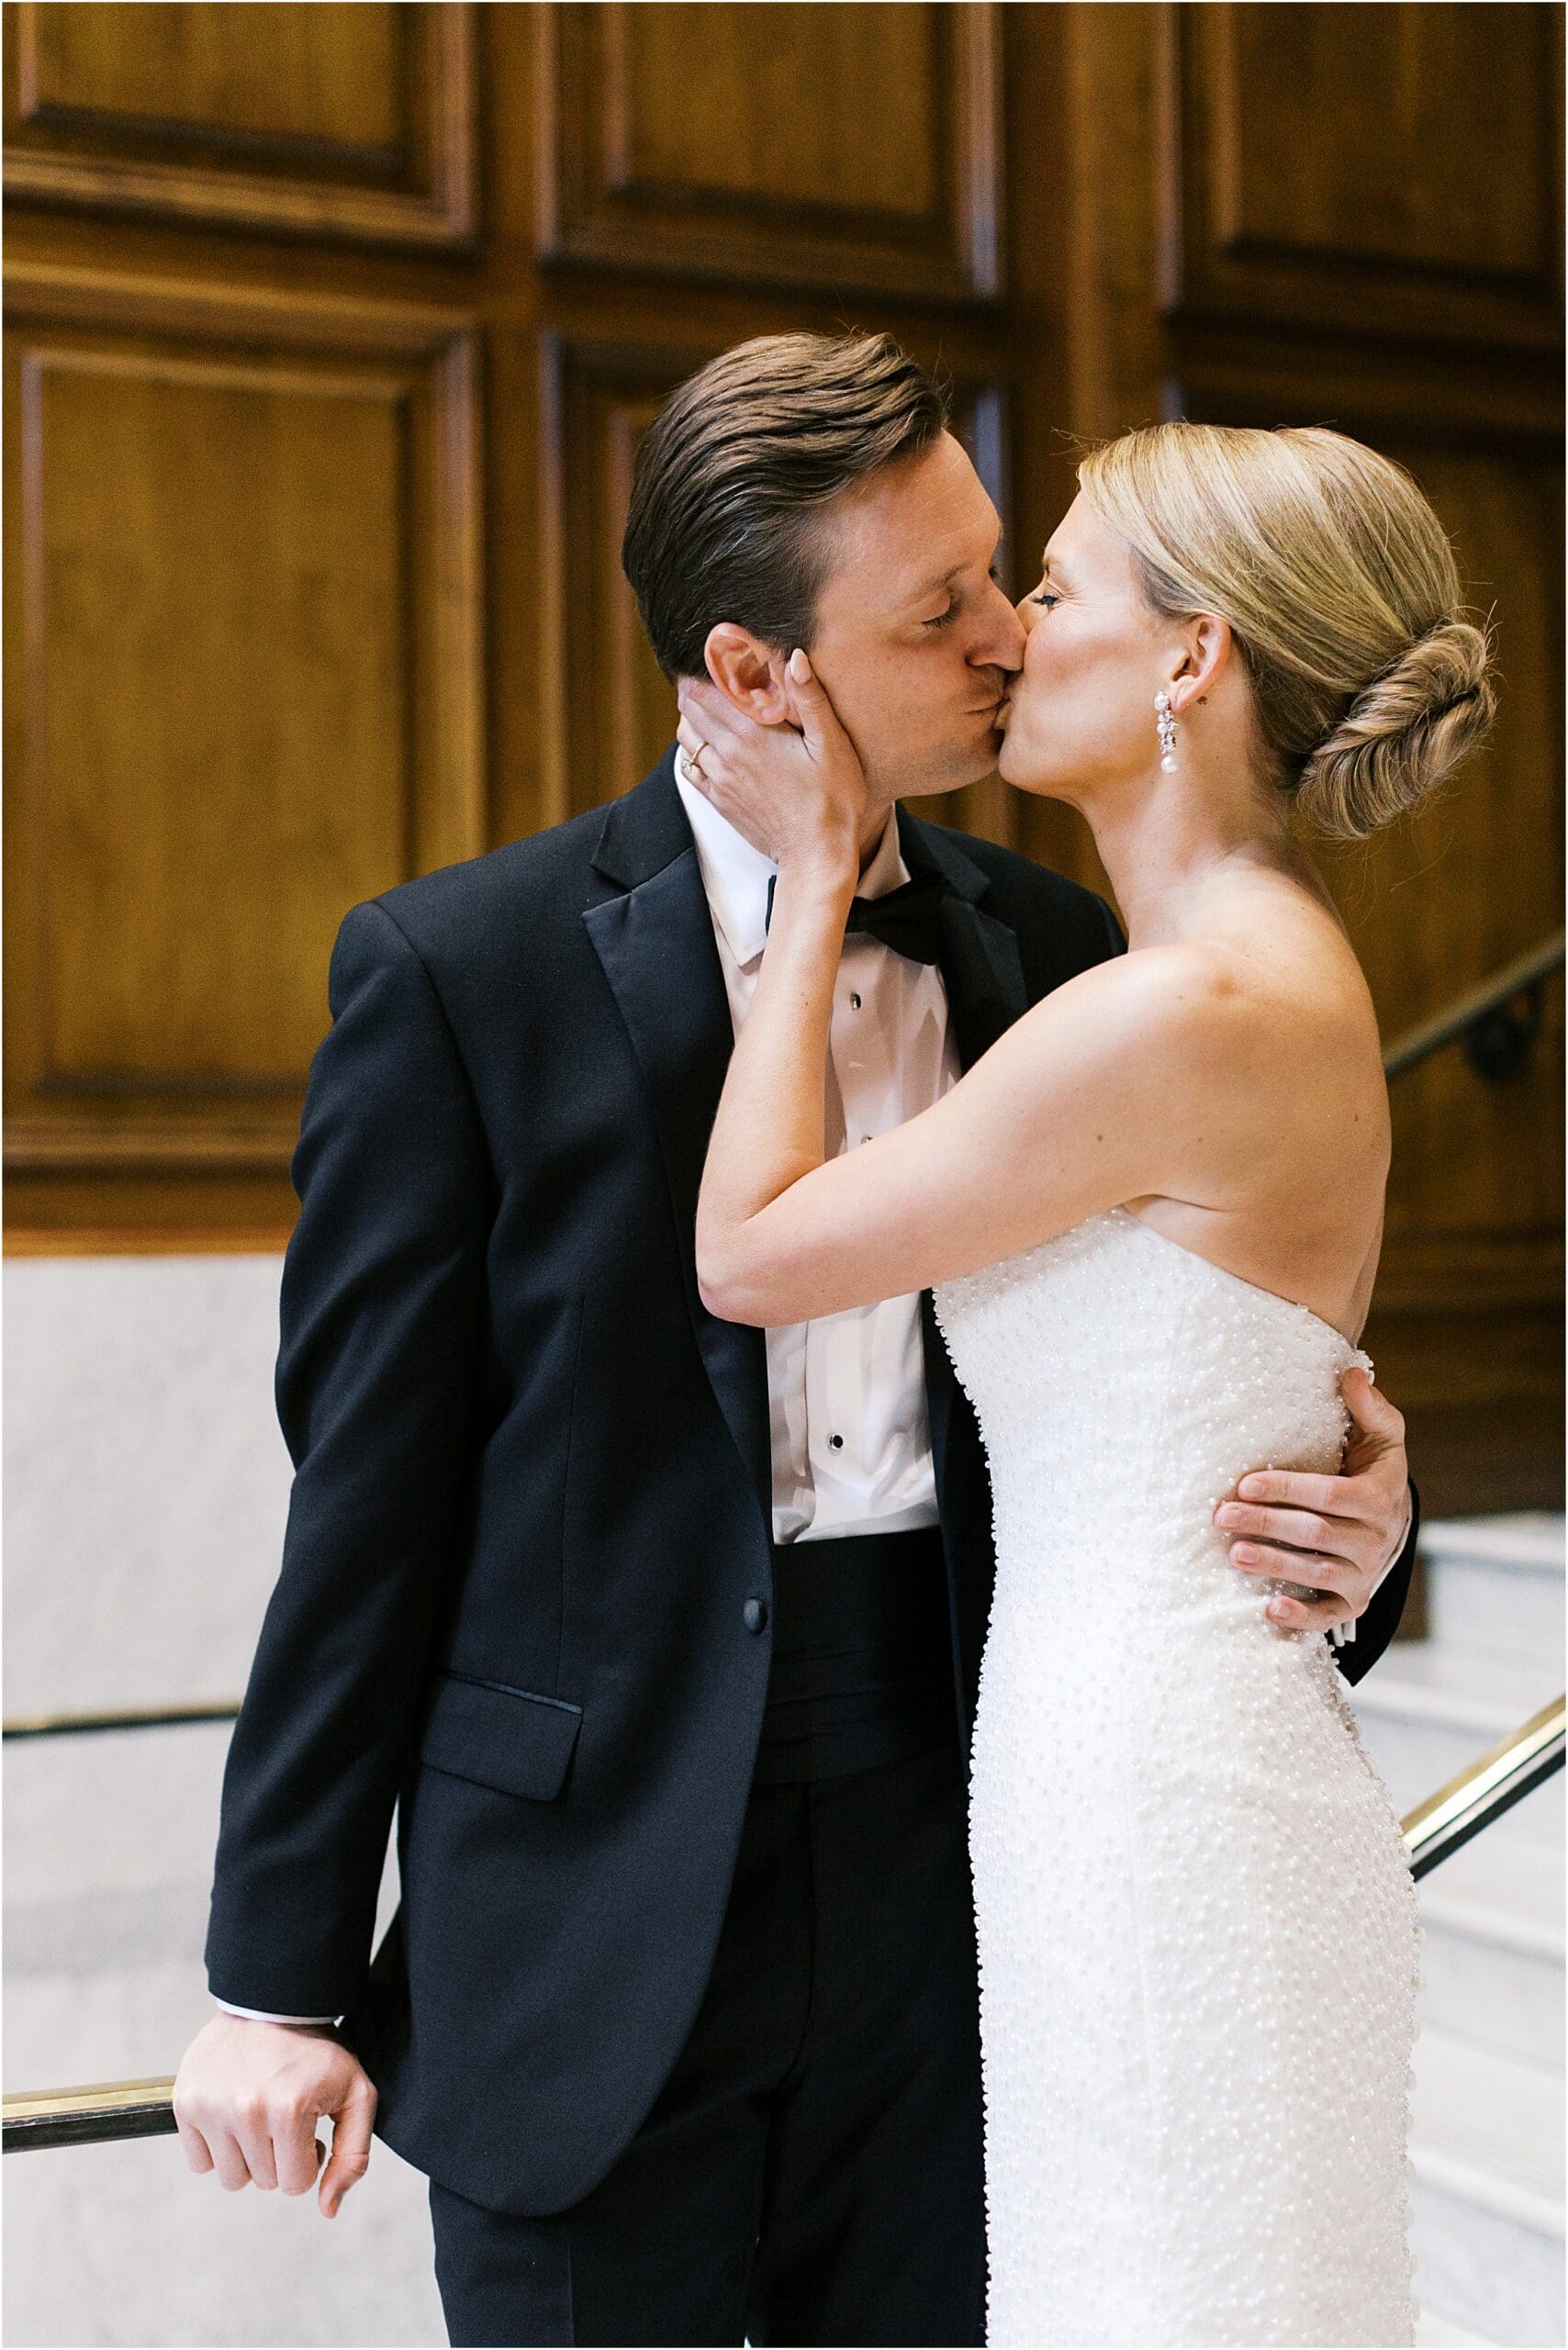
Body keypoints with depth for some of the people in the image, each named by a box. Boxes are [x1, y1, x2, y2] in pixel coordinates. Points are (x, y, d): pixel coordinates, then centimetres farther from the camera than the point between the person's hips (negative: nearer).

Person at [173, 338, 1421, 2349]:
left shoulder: (1052, 954, 3)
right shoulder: (461, 971, -9)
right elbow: (367, 1499, -6)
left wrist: (1347, 1526, -12)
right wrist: (281, 1976, -4)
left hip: (954, 1881, 4)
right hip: (595, 1925, -3)